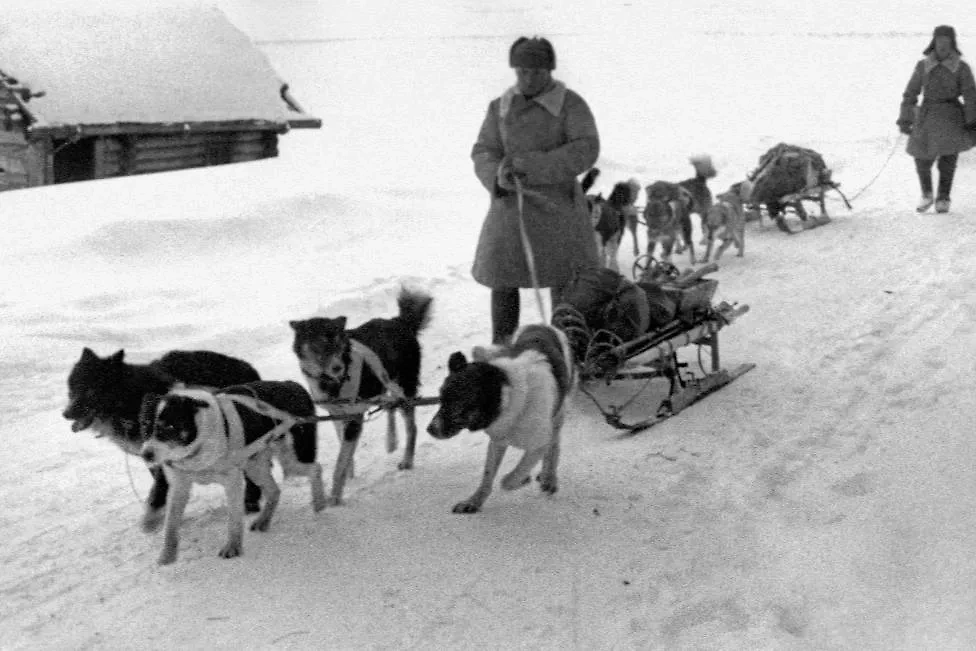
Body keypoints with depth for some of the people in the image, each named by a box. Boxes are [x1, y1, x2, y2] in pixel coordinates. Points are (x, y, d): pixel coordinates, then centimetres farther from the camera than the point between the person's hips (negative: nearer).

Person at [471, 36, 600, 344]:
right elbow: (483, 152, 6)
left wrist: (532, 165, -21)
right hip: (510, 204, 3)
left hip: (557, 206, -3)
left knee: (565, 283, -1)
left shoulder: (570, 105, -2)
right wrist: (498, 176, -17)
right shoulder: (500, 107, 9)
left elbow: (586, 150, -13)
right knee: (502, 280, 3)